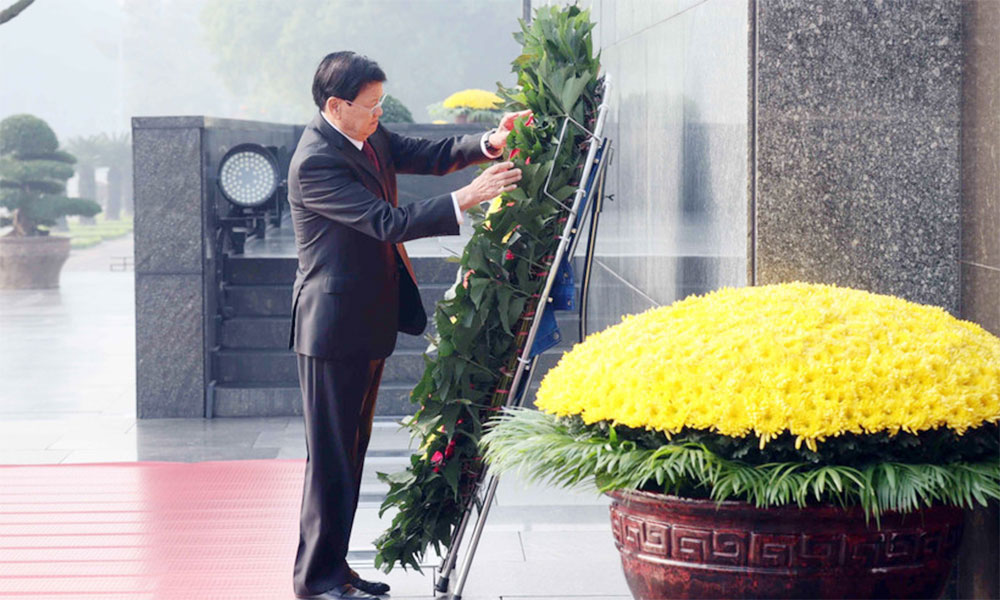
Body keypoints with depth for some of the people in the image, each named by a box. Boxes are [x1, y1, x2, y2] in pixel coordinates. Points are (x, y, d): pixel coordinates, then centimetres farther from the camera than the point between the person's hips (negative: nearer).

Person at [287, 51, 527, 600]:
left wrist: (489, 143, -13)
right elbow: (387, 223, -28)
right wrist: (466, 198, -30)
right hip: (333, 326, -10)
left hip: (368, 322, 10)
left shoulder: (369, 138, 7)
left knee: (350, 451, 15)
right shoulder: (314, 162, -22)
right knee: (330, 455, -2)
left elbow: (430, 154, 6)